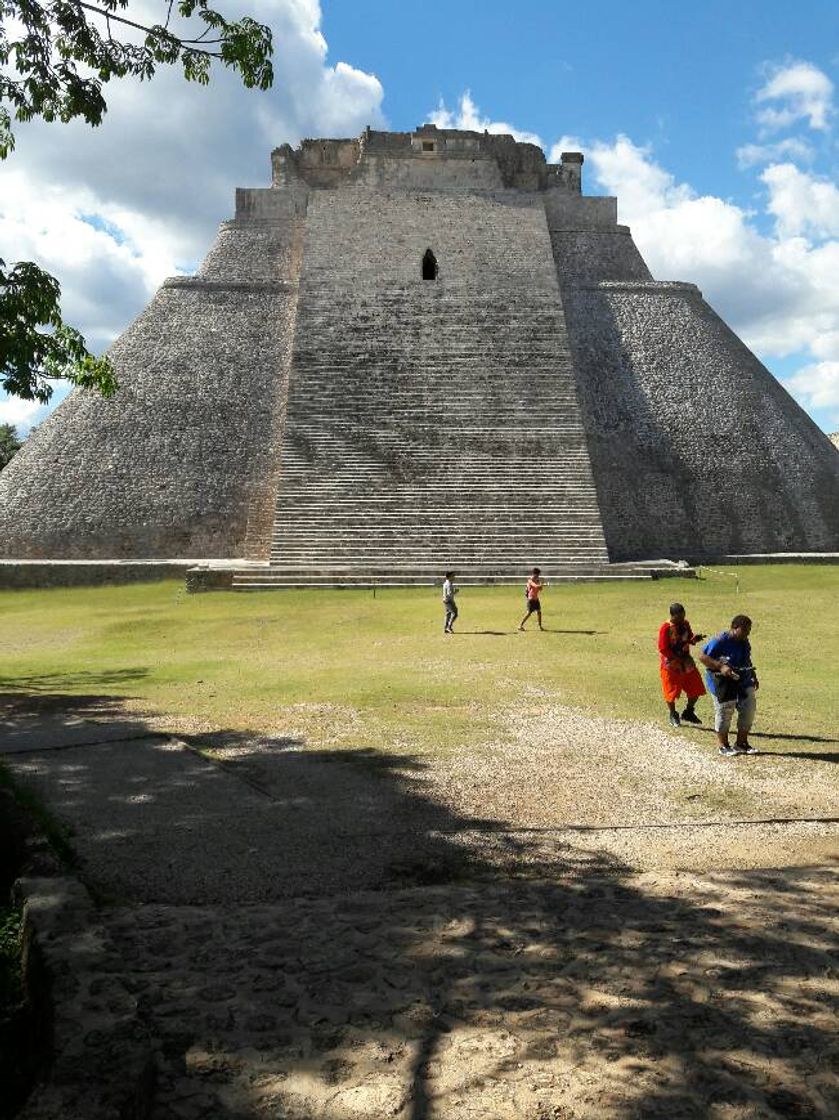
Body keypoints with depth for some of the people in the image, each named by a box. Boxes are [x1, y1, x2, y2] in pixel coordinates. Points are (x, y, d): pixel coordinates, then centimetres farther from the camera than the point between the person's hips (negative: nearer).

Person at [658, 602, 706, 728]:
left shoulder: (685, 624, 1)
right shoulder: (665, 628, -18)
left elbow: (689, 639, 14)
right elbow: (663, 649, -19)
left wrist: (694, 638, -10)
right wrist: (677, 658, -22)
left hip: (686, 663, 6)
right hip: (671, 665, -6)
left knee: (696, 689, 8)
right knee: (671, 692, 7)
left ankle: (688, 712, 30)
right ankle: (673, 715, 30)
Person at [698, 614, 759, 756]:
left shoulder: (745, 642, 8)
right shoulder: (720, 641, -18)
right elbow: (702, 656, -19)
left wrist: (754, 677, 17)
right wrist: (720, 667, -26)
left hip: (743, 682, 8)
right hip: (723, 684, -7)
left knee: (749, 710, 6)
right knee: (724, 713, 1)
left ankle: (741, 743, 22)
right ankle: (723, 746, 17)